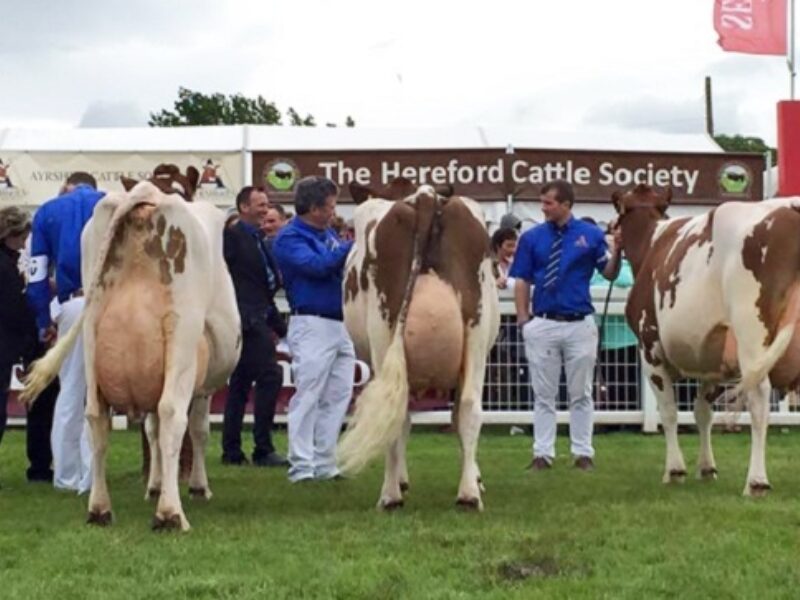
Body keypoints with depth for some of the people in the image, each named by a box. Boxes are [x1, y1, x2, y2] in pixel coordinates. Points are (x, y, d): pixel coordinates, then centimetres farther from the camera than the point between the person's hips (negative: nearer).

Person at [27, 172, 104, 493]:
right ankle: (89, 476, -1)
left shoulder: (48, 211, 17)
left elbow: (37, 274, 13)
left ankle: (66, 475, 18)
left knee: (70, 391, 13)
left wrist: (44, 322, 18)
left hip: (73, 307, 1)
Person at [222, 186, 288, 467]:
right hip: (246, 318, -10)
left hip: (258, 318, 10)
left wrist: (279, 325, 19)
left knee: (240, 384, 10)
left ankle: (231, 451, 14)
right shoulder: (232, 235, -7)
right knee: (269, 376, -14)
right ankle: (263, 449, -11)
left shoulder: (258, 239, 20)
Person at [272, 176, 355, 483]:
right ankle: (301, 466, -2)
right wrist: (352, 247, -19)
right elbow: (316, 265, -22)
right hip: (312, 325, -8)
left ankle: (324, 463, 16)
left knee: (338, 397, 9)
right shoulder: (290, 238, -8)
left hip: (340, 325, 8)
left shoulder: (328, 233, 16)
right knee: (308, 398, -6)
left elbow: (344, 264, 20)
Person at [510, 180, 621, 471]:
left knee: (581, 394, 7)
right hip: (543, 324, 1)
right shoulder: (532, 238, 3)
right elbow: (522, 282, 4)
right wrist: (523, 319, -3)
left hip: (580, 324, -1)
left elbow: (609, 273, 0)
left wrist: (617, 251, -18)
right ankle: (543, 453, 12)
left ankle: (583, 453, 14)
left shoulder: (590, 235, 0)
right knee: (544, 394, 7)